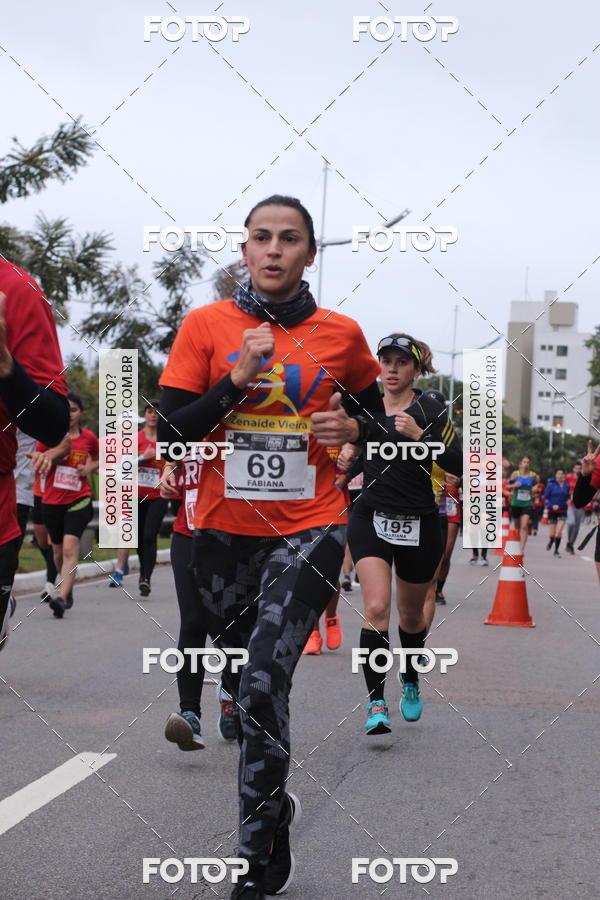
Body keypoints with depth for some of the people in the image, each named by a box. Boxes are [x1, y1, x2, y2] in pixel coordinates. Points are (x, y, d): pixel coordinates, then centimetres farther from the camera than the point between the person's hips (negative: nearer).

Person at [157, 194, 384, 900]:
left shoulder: (341, 334, 2)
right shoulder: (206, 325, -1)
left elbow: (369, 401, 20)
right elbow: (170, 433, -6)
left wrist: (354, 426, -2)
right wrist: (238, 379, -17)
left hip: (308, 530, -2)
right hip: (223, 531, 2)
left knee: (264, 682, -19)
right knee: (243, 683, 16)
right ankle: (274, 803, 43)